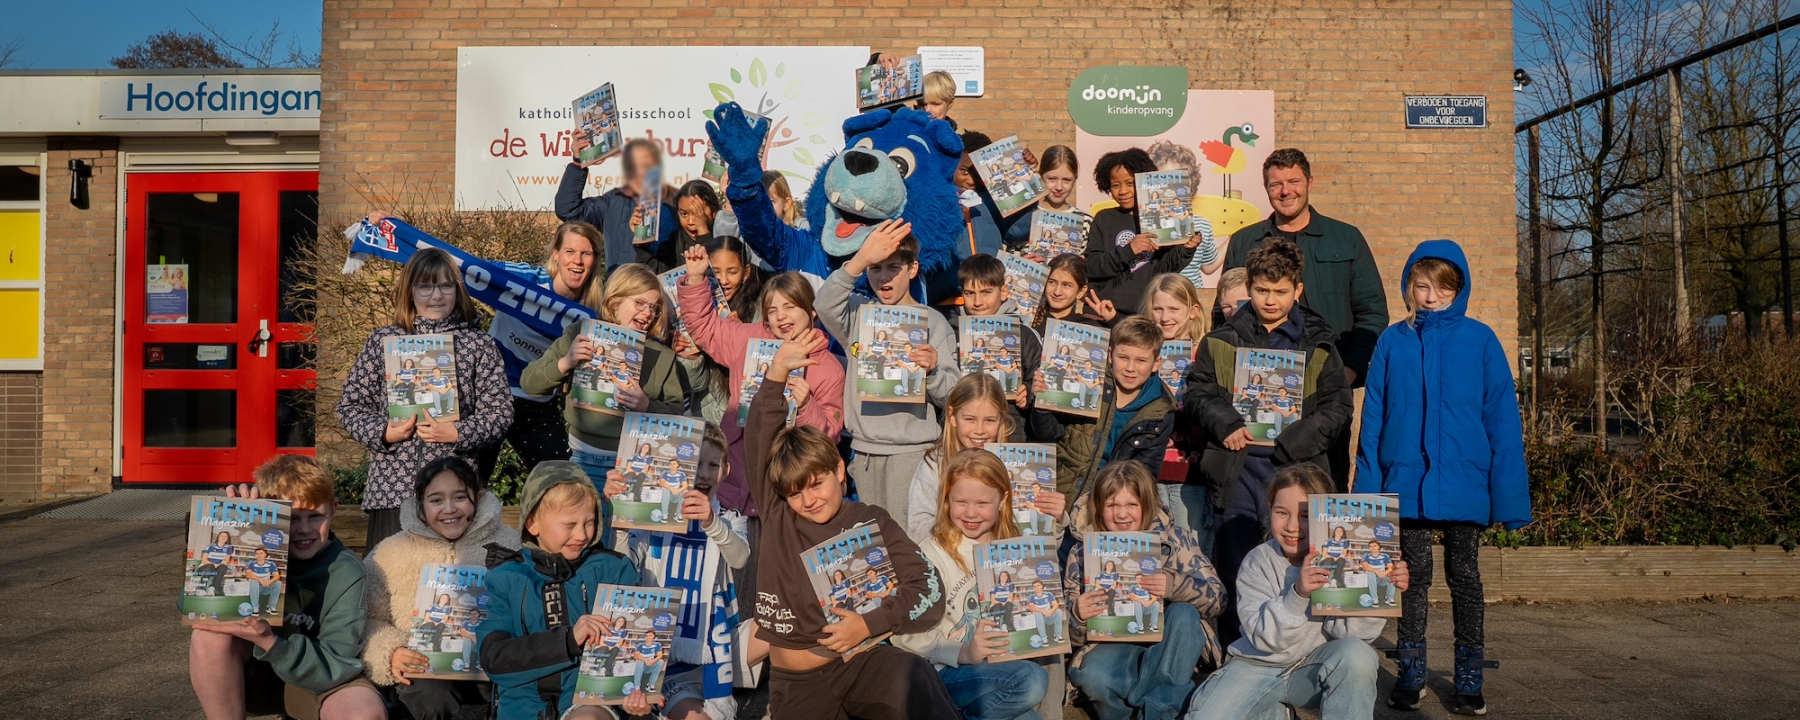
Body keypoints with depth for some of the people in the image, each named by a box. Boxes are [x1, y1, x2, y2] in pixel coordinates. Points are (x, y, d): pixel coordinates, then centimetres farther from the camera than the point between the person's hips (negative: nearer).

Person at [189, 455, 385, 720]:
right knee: (210, 635, -28)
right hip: (247, 672, 2)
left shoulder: (345, 573, -19)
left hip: (311, 678, -2)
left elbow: (334, 668, -24)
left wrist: (270, 641, -41)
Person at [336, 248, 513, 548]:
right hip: (391, 489, 1)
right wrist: (383, 433, -6)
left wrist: (457, 433, -12)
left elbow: (500, 412, 2)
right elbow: (350, 405, 11)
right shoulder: (382, 341, 9)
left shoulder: (479, 345, 6)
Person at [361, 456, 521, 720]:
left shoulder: (508, 545, 5)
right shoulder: (391, 553, 8)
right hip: (422, 667, 1)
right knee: (432, 698, -32)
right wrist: (390, 653, -13)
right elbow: (367, 619, 7)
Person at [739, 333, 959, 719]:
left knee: (914, 677, -33)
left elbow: (928, 591, -1)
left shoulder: (872, 522, 3)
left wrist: (869, 625, -9)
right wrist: (776, 374, -13)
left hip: (860, 662, -3)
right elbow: (758, 438, -3)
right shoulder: (776, 515, 7)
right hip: (796, 683, 4)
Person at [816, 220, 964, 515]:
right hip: (864, 450, 2)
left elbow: (951, 395, -1)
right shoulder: (858, 313, 8)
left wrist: (932, 370, -22)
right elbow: (826, 305, -17)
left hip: (913, 451, -2)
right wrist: (861, 259, -29)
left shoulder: (933, 322, 3)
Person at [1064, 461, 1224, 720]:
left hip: (1169, 647, 1)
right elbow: (1073, 634, 2)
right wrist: (1078, 616, -22)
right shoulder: (1083, 552, 2)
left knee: (1184, 613, -30)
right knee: (1093, 677, -34)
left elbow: (1217, 599, -10)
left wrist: (1175, 585, -30)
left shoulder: (1175, 539, -1)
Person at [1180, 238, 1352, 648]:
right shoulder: (1222, 341, 13)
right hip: (1236, 467, 1)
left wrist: (1293, 441, -11)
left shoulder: (1318, 346, 10)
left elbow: (1336, 409, 4)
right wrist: (1225, 425, -11)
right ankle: (1232, 648, 15)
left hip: (1295, 468, -1)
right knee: (1233, 566, 4)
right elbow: (1197, 393, 7)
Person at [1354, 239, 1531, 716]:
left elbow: (1502, 418, -3)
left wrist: (1508, 489, -8)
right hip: (1406, 480, 1)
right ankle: (1410, 676, 23)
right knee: (1414, 576, 11)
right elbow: (1373, 417, 2)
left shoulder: (1480, 340, -2)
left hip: (1463, 481, -1)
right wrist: (1368, 484, -2)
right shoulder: (1393, 342, 1)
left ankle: (1470, 680, 22)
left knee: (1464, 576, 10)